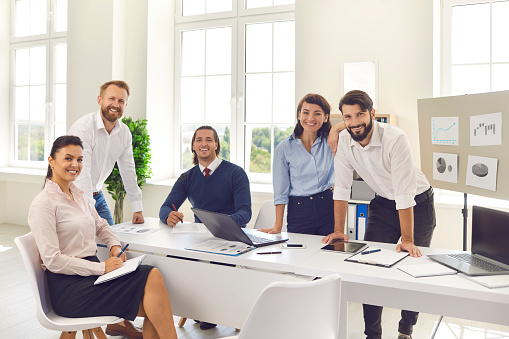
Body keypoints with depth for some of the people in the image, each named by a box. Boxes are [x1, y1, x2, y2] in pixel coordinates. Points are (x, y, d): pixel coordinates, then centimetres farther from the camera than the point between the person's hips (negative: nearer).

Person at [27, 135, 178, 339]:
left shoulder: (77, 195, 15)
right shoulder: (43, 203, -10)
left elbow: (100, 225, 27)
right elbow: (53, 261, -15)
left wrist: (115, 245, 5)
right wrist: (101, 268, -18)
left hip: (90, 273, 7)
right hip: (67, 286, -7)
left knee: (153, 275, -20)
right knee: (151, 279, -23)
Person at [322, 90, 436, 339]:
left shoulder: (395, 139, -28)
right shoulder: (344, 141, -13)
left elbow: (404, 193, -31)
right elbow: (341, 187, -8)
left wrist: (407, 240, -33)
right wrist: (339, 230, -12)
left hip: (417, 204, -4)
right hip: (383, 204, 4)